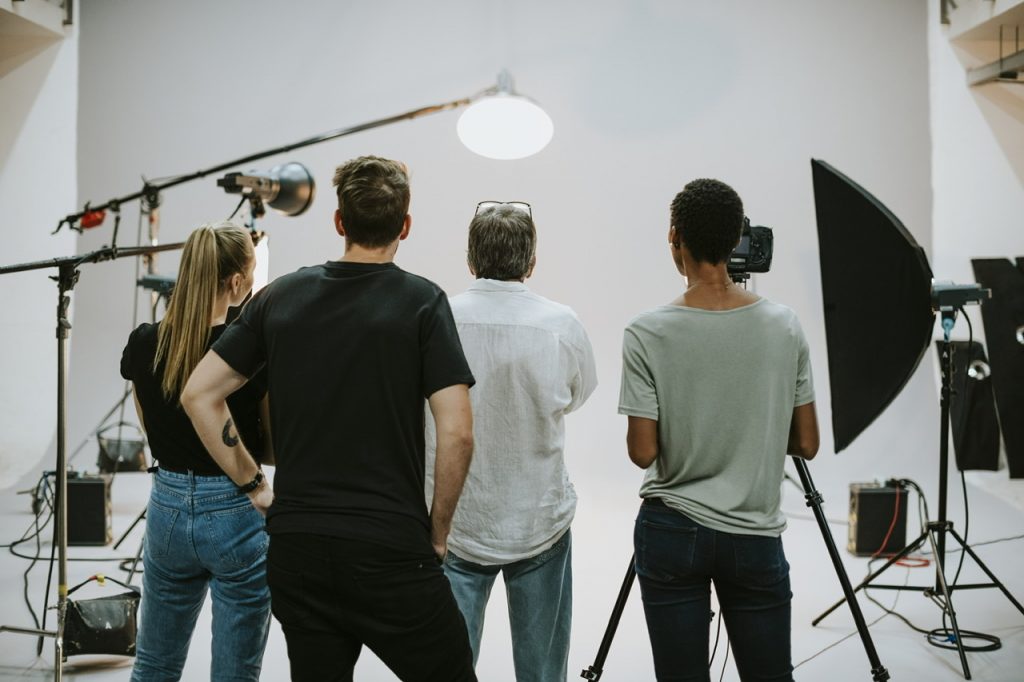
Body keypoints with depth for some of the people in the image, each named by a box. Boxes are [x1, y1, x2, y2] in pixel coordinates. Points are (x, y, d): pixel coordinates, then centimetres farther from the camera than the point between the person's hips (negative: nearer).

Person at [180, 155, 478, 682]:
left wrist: (252, 484, 11)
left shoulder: (280, 296, 5)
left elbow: (199, 394, 7)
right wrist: (437, 531, 0)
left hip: (295, 546, 5)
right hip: (389, 551, -4)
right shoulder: (422, 302, -6)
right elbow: (456, 432, -13)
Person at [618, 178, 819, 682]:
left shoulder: (646, 334, -13)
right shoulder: (785, 326, -4)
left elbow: (642, 452, -12)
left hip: (671, 533, -2)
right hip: (755, 537, 2)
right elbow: (806, 445, 1)